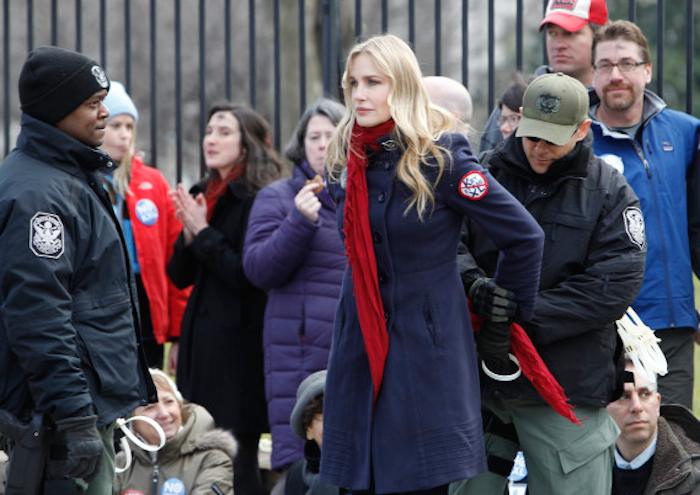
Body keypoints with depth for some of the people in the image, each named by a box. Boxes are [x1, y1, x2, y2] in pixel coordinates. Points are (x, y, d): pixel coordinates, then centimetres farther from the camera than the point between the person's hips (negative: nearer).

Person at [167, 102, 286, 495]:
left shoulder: (257, 200, -9)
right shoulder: (204, 195, 14)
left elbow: (246, 274, -16)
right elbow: (180, 275, 13)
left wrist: (203, 232, -13)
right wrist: (188, 233, -4)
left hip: (240, 342, -8)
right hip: (201, 337, 8)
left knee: (236, 455, -6)